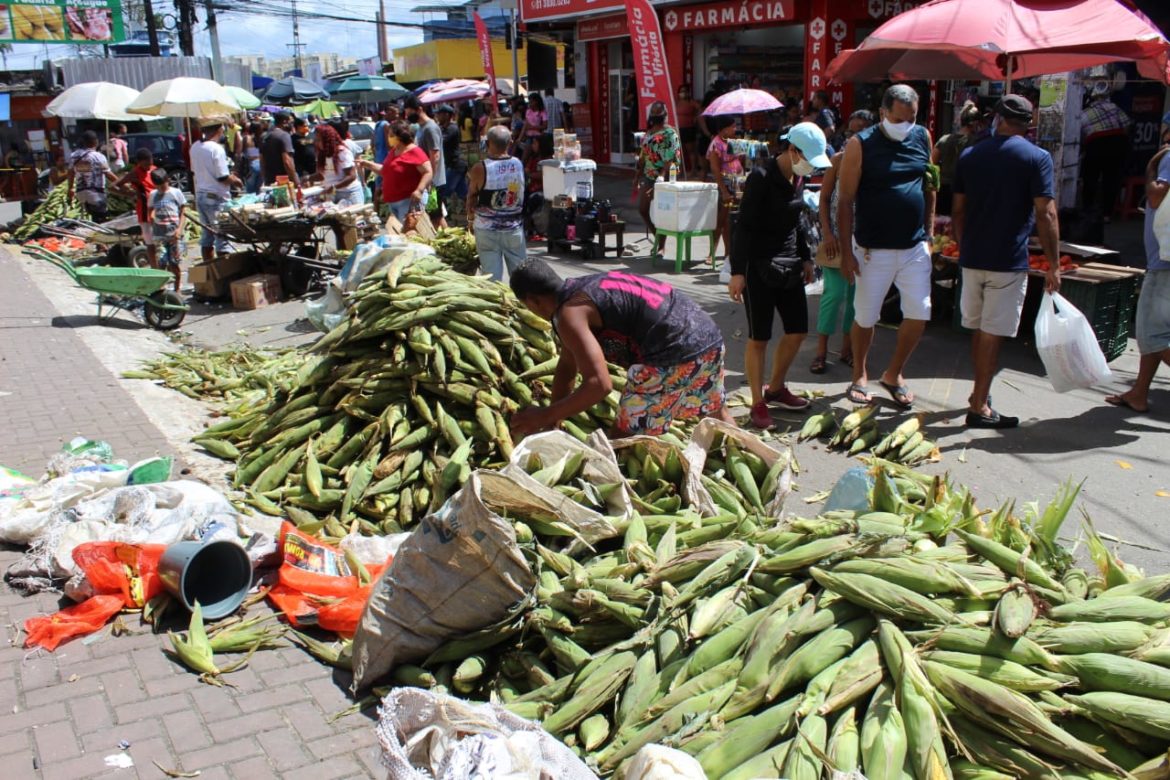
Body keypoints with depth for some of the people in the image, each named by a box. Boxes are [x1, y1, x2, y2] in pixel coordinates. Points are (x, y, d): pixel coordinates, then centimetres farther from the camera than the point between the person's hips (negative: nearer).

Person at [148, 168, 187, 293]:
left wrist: (179, 229, -11)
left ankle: (177, 289, 13)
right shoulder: (153, 195, 12)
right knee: (161, 263, -6)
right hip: (159, 235, 2)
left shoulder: (176, 192, 2)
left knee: (174, 263, 1)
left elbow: (183, 212, 1)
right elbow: (151, 213, 19)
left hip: (173, 234, -2)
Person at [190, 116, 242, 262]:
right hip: (216, 198, -8)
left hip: (200, 195, 8)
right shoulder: (216, 149, -18)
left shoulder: (195, 147, 6)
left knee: (206, 236, 14)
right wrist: (237, 181, 0)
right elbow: (223, 177, -19)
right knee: (222, 237, -2)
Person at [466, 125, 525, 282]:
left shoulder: (480, 169, -12)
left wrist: (471, 219, 13)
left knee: (492, 276, 2)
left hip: (487, 229, -2)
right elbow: (522, 195, 2)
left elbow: (471, 197, -2)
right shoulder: (519, 165, -4)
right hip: (514, 228, 2)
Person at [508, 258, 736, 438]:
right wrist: (551, 423, 25)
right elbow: (567, 368, 24)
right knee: (718, 416, 34)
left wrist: (544, 417, -12)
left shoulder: (571, 313, -10)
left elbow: (599, 384, -20)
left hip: (673, 355, -10)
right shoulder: (585, 288, 19)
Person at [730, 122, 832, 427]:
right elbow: (744, 226, -17)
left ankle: (775, 388, 30)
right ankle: (758, 404, 10)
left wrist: (806, 258, 20)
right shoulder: (761, 178, -16)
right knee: (758, 338, -1)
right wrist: (738, 272, -20)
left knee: (797, 331, 11)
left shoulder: (798, 178, 7)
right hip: (760, 267, -8)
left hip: (789, 265, 8)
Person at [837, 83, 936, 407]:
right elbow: (845, 201, -9)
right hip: (873, 249, -4)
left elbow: (930, 187, 14)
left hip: (915, 247, 4)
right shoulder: (861, 144, -9)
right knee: (865, 317, 6)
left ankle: (893, 373, 24)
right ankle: (859, 375, 27)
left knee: (919, 314, 3)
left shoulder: (923, 137, 4)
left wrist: (929, 233, 9)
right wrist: (846, 252, -11)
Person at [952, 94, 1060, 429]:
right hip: (1008, 261, -5)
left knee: (978, 330, 18)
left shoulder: (969, 156, 6)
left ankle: (980, 393, 32)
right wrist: (1054, 265, -7)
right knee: (992, 334, 0)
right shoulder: (1037, 158, -7)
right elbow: (1046, 216, -12)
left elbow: (958, 212, 10)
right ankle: (979, 407, 4)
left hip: (972, 259, 5)